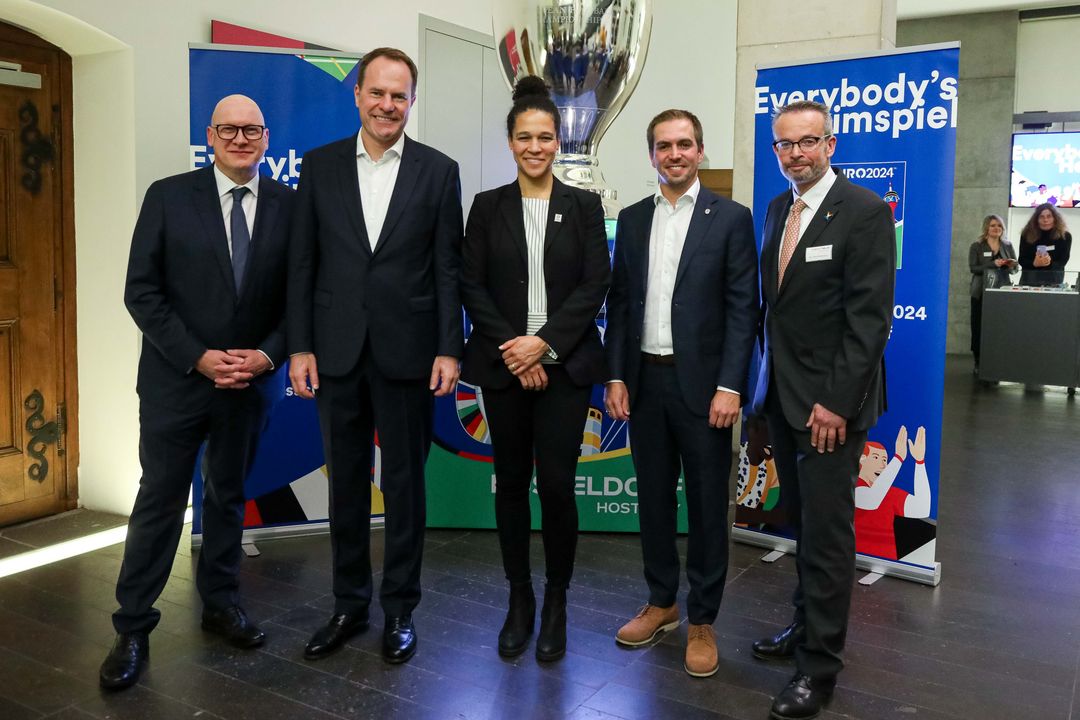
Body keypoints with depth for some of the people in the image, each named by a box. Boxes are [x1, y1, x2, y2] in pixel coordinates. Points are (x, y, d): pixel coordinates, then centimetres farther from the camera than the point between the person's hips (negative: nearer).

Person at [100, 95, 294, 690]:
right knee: (160, 500, 4)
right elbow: (142, 291, -6)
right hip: (176, 379, -2)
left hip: (250, 379, 2)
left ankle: (221, 603, 31)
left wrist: (267, 355, -10)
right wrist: (197, 357, -14)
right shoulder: (168, 197, -4)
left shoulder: (288, 205, 1)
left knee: (228, 496, 16)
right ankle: (132, 629, 17)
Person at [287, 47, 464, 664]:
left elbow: (448, 267, -1)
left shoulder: (439, 171, 1)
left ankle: (400, 608, 24)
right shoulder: (321, 166, 5)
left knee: (405, 482, 8)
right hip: (338, 351, 2)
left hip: (407, 352, -2)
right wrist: (299, 347, -1)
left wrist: (449, 350, -7)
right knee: (346, 482, 12)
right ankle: (349, 605, 28)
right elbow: (303, 263, 4)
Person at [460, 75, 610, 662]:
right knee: (510, 482, 8)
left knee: (556, 483, -4)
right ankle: (519, 598, 24)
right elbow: (471, 286, 1)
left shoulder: (584, 206, 4)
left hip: (565, 365, -1)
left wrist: (543, 342, -13)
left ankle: (556, 602, 16)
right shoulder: (488, 206, 6)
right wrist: (512, 350, -10)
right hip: (504, 365, 2)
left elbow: (594, 287, -3)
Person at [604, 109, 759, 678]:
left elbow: (742, 309, -6)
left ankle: (702, 620, 19)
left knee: (706, 503, 5)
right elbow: (619, 302, 9)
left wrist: (730, 386, -14)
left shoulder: (730, 218, -2)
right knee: (653, 497, 14)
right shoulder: (632, 219, 9)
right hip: (644, 380, 4)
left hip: (701, 383, -4)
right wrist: (616, 376, 2)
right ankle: (661, 601, 30)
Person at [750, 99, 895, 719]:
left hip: (830, 401, -6)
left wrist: (836, 402, -18)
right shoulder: (776, 209, 11)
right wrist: (768, 378, 8)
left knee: (826, 530, 1)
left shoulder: (865, 211, -11)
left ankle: (820, 665, 13)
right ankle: (809, 624, 31)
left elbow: (869, 317, -15)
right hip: (781, 395, 6)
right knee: (803, 522, 15)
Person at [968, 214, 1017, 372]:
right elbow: (973, 268, -9)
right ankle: (979, 362, 7)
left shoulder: (1008, 246, 11)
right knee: (979, 327, -1)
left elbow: (1016, 269, 10)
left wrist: (1012, 266, -13)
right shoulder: (976, 246, 2)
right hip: (981, 292, -2)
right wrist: (994, 264, -21)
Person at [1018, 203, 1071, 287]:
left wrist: (1049, 263, -28)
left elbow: (1063, 261, -6)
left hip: (1054, 279, 0)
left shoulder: (1064, 236, -2)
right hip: (1030, 278, 1)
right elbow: (1021, 260, -4)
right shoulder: (1027, 235, -1)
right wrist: (1034, 263, -26)